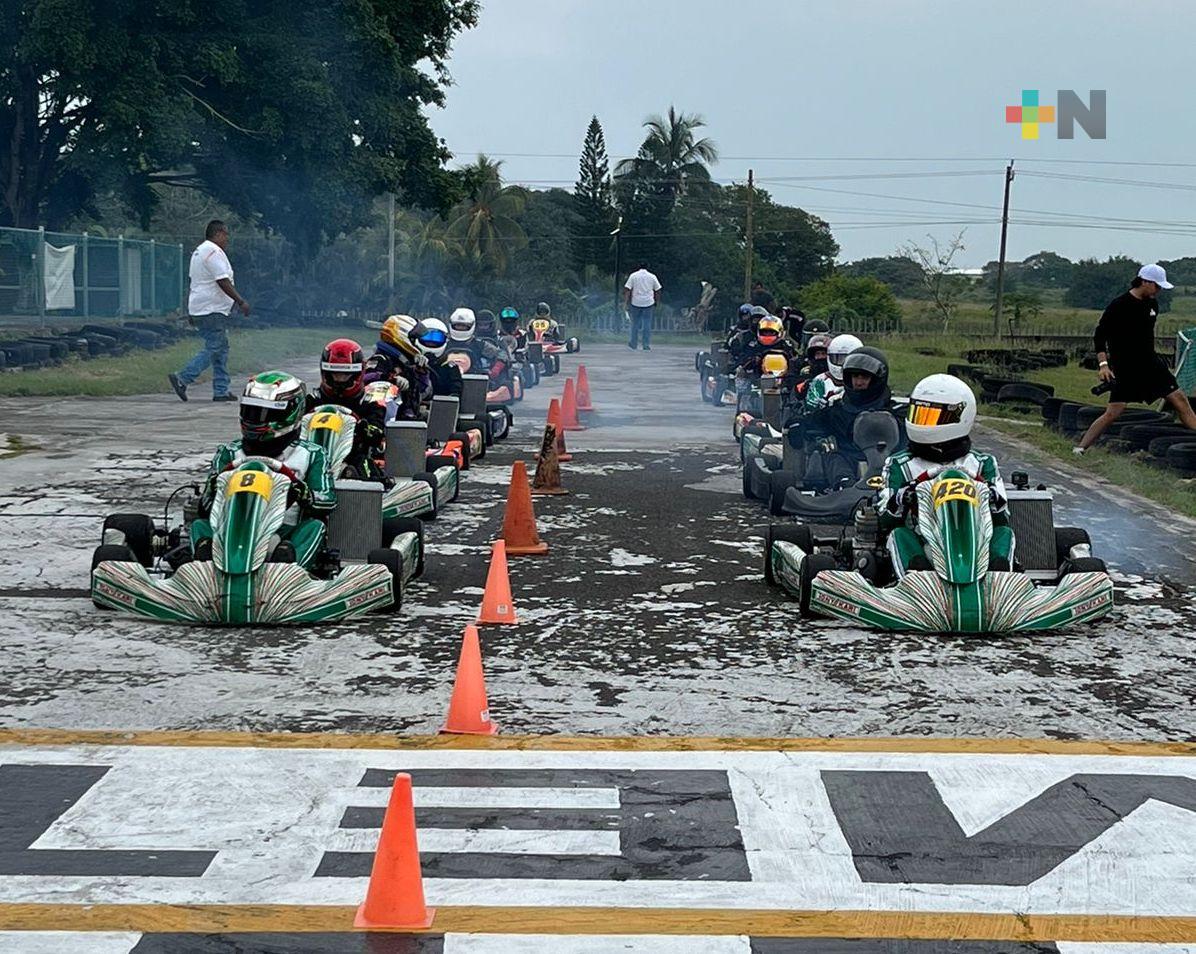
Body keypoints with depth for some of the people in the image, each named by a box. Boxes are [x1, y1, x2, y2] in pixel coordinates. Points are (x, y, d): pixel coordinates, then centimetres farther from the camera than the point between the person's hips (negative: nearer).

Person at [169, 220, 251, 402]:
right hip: (211, 310, -11)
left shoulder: (200, 250, 19)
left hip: (200, 309, 11)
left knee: (221, 348, 12)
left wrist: (191, 312, 25)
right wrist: (241, 301, -16)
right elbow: (223, 282, -21)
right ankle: (182, 379, -12)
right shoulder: (214, 252, -14)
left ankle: (221, 391, 11)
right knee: (213, 349, -9)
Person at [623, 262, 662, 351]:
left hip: (636, 303, 0)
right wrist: (657, 303, 16)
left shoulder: (633, 276, 0)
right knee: (647, 324, 4)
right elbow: (658, 291, 6)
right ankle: (647, 345, 2)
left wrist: (625, 302, -4)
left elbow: (627, 290, -6)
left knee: (635, 324, 10)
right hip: (648, 303, 0)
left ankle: (633, 344, 16)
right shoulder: (652, 277, 4)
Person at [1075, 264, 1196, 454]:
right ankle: (1080, 448, -8)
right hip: (1124, 367, -7)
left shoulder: (1152, 304, 8)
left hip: (1150, 363, 7)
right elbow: (1099, 335, -11)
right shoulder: (1119, 305, -13)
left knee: (1180, 400, 1)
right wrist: (1103, 364, -20)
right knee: (1113, 413, -14)